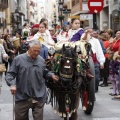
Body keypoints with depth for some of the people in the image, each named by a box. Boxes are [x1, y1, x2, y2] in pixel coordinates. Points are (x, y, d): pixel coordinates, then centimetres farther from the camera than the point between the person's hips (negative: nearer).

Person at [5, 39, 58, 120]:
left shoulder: (41, 60, 5)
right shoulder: (18, 59, -5)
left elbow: (45, 73, 19)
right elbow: (10, 74, -4)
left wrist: (51, 75, -1)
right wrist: (12, 84, -21)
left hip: (39, 98, 2)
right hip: (22, 97, -2)